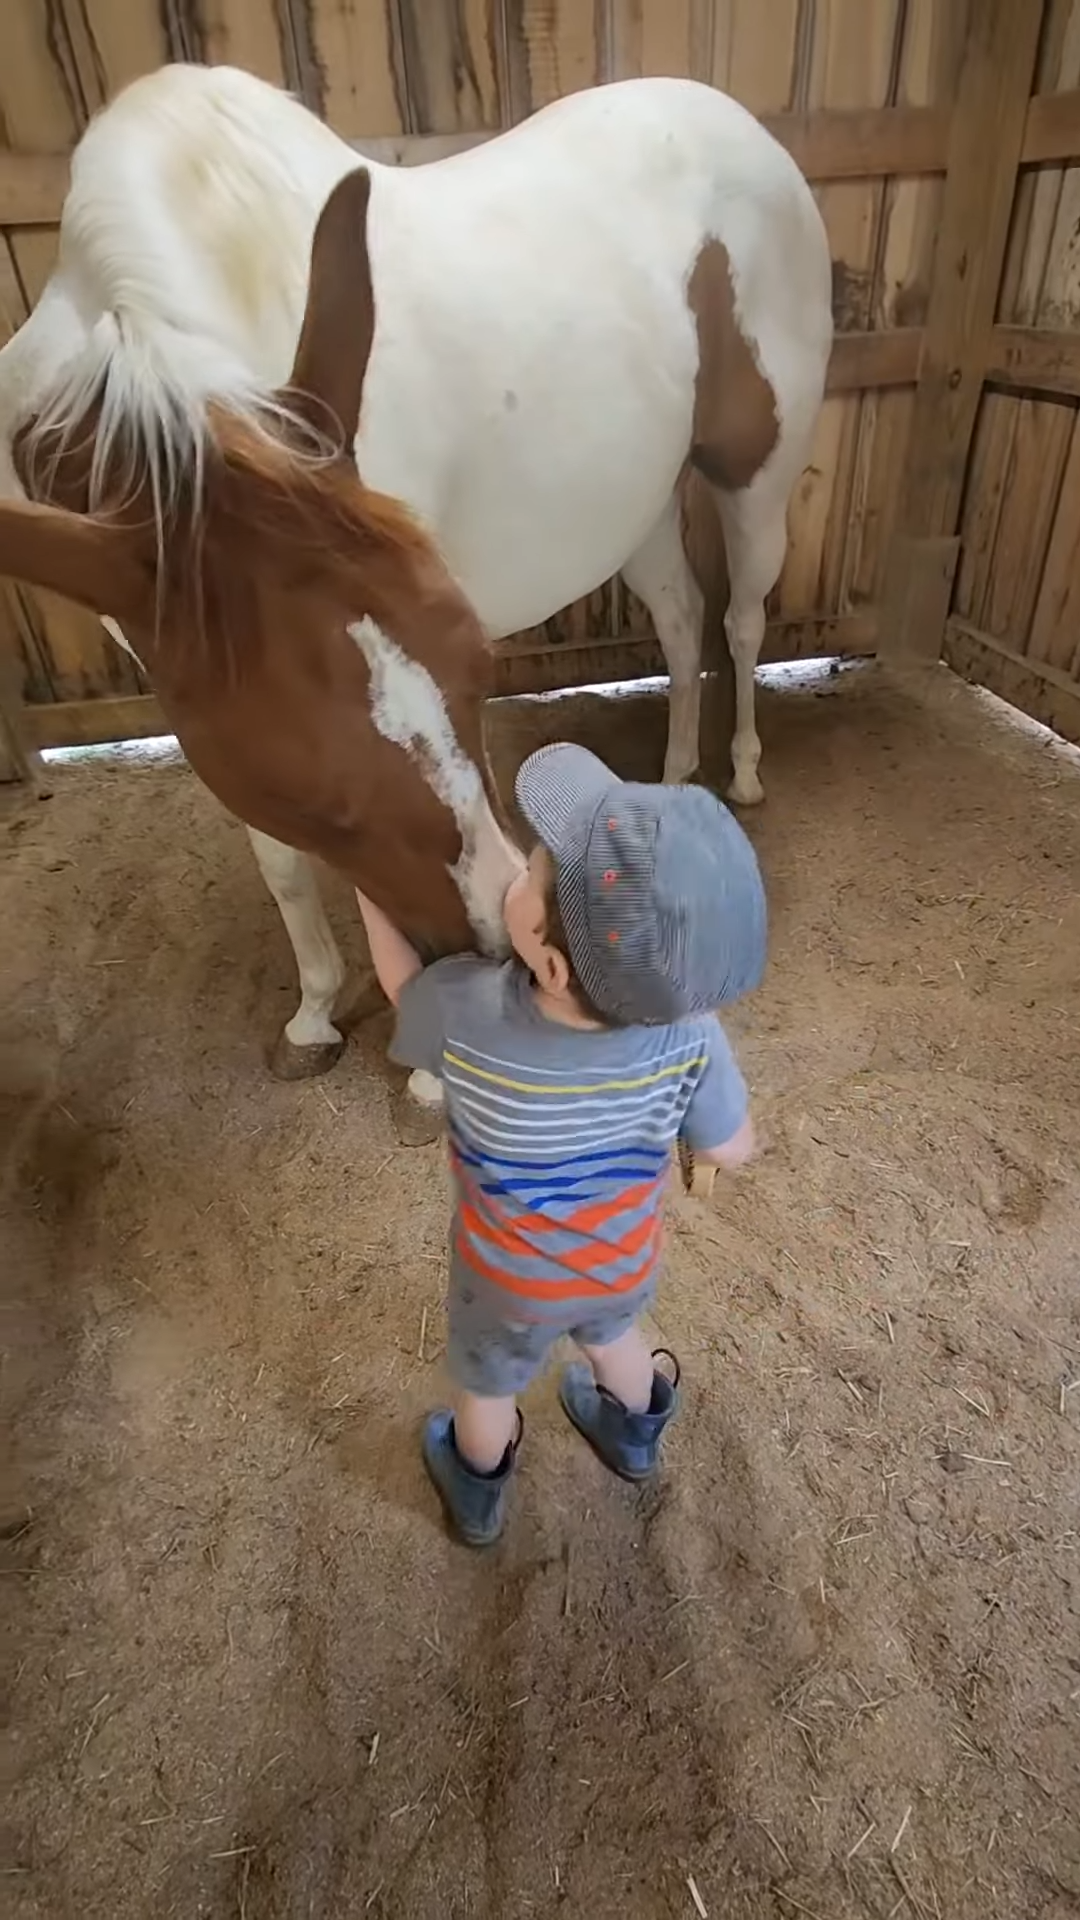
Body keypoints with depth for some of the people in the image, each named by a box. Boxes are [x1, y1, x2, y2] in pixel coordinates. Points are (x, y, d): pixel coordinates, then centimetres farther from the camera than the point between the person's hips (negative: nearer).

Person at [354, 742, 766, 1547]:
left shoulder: (465, 1012, -40)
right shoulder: (686, 1032, -35)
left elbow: (403, 981, -15)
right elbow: (732, 1150, -17)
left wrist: (369, 878, 0)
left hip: (508, 1277, -1)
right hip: (625, 1263, 2)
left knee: (487, 1387, 30)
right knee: (615, 1336, 36)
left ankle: (479, 1496, 61)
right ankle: (635, 1432, 67)